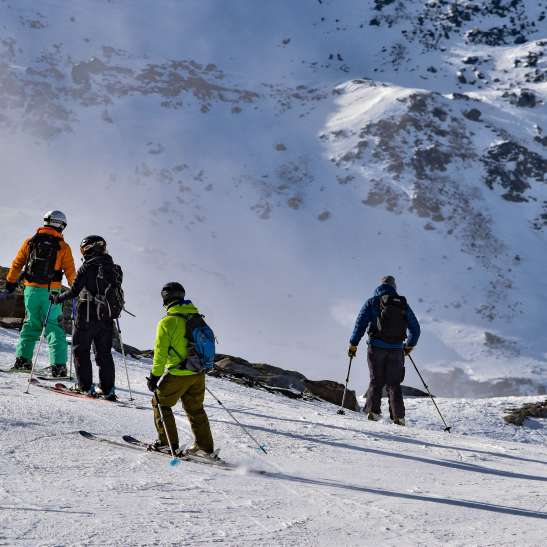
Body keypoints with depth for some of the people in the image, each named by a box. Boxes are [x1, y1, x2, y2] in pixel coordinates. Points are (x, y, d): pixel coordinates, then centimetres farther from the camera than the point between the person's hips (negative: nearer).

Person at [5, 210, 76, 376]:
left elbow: (17, 263, 9)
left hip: (31, 289, 2)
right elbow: (70, 272, 0)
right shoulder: (63, 247, -2)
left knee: (31, 324, 16)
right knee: (54, 327, 2)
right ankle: (58, 365, -6)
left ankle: (22, 358, 8)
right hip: (51, 292, -2)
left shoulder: (30, 241, 5)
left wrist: (10, 282, 22)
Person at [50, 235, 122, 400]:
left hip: (87, 316, -6)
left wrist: (57, 298, 3)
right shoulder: (114, 268, 7)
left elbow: (74, 291, -11)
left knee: (81, 349, 6)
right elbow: (117, 293, 12)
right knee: (104, 353, 12)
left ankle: (85, 386, 1)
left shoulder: (87, 267, -10)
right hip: (107, 318, 6)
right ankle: (107, 388, 10)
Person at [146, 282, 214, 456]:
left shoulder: (167, 322, -13)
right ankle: (205, 447, 20)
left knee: (160, 403, 12)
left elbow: (161, 352, -14)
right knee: (195, 409, 18)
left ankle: (167, 443, 10)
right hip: (198, 373, 6)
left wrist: (155, 375, -7)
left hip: (178, 375, -6)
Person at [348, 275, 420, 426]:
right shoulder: (403, 304, 9)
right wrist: (409, 345, 30)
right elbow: (415, 328, 16)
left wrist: (353, 344, 2)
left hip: (376, 348, -2)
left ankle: (373, 411, -5)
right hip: (396, 350, 2)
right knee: (394, 384, 9)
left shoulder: (372, 302, 2)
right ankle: (398, 416, 0)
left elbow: (360, 324, -6)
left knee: (376, 381, 9)